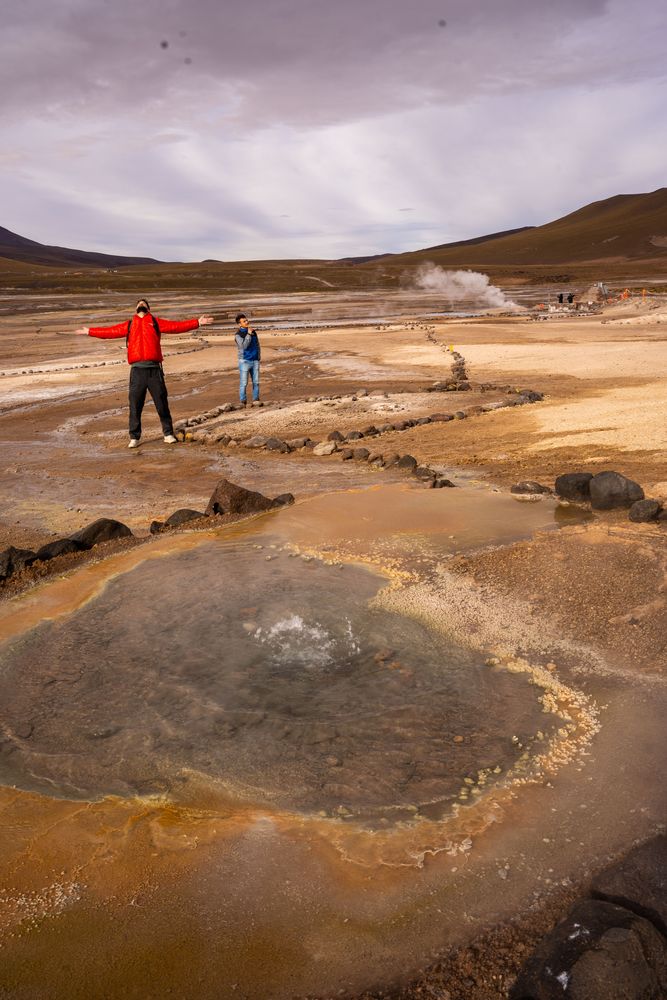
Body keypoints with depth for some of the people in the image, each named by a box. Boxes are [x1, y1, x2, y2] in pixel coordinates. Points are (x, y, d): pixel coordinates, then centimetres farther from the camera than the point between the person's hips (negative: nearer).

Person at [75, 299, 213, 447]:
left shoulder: (156, 323, 14)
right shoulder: (129, 325, 19)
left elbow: (177, 326, 7)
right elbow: (109, 332, 23)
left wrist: (197, 323, 1)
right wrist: (89, 331, 22)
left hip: (154, 369, -1)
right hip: (137, 370, 2)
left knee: (162, 404, 1)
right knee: (135, 406, 3)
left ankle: (168, 434, 12)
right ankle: (134, 438, 10)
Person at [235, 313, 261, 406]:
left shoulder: (253, 332, 10)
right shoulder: (238, 335, -6)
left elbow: (257, 345, 18)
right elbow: (244, 346, -21)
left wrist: (258, 356, 10)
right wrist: (248, 335, -19)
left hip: (255, 361, 5)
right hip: (244, 361, -5)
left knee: (256, 382, 5)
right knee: (244, 383, -4)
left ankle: (256, 400, 12)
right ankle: (243, 402, 1)